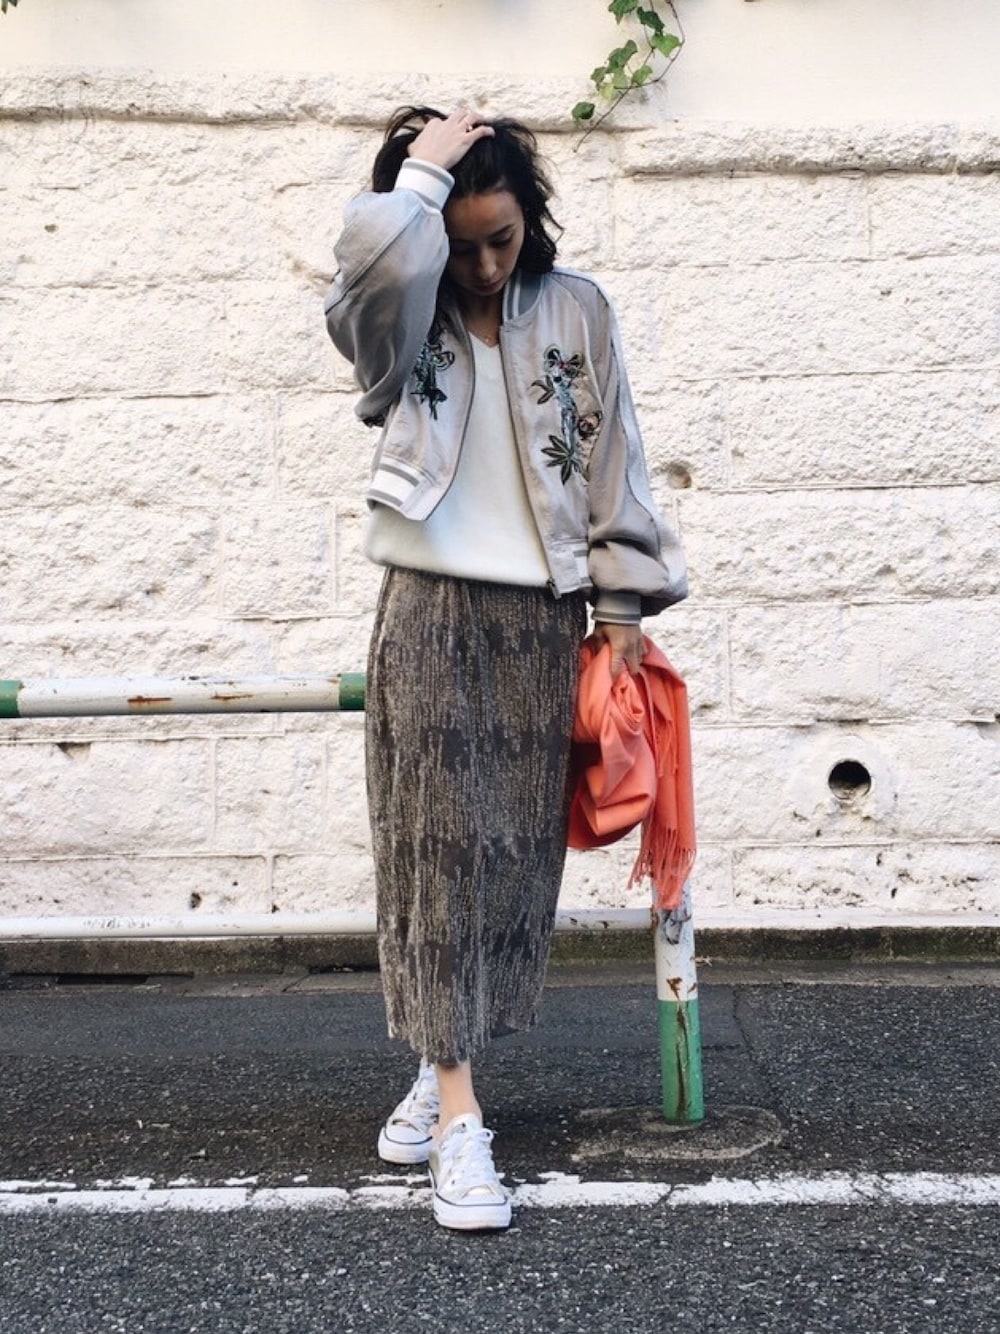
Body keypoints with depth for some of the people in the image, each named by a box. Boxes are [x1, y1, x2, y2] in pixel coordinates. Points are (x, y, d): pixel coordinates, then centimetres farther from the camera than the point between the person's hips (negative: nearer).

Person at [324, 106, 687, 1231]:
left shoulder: (575, 309, 7)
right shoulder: (404, 321, 1)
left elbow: (613, 458, 7)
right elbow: (378, 262, -26)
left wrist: (623, 603, 4)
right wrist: (423, 169, -10)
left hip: (542, 616, 3)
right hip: (430, 611, -2)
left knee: (517, 848, 4)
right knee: (439, 842, -7)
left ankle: (446, 1062, 21)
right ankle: (457, 1112, -4)